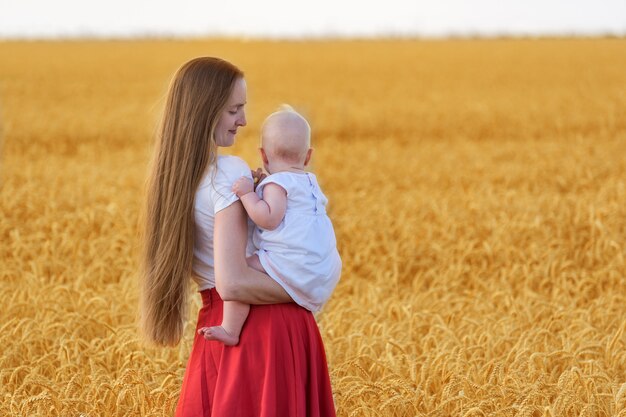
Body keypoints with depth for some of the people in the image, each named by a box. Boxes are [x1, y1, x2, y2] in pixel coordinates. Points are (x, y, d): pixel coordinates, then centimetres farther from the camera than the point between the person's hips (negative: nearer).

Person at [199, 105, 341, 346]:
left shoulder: (277, 182, -7)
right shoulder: (310, 183, 21)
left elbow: (269, 218, -19)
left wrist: (248, 194, -12)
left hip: (295, 267, -9)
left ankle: (230, 330, -16)